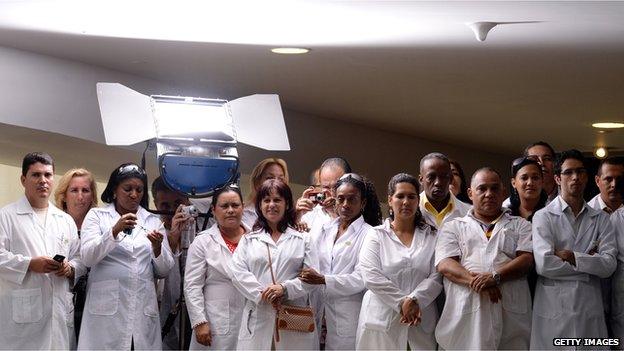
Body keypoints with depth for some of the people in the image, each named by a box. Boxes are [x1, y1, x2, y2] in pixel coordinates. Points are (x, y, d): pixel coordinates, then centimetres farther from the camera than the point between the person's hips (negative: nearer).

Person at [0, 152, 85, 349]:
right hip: (22, 310, -4)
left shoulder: (66, 220, 20)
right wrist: (30, 264, -16)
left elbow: (80, 259, 19)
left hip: (61, 311, 4)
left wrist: (70, 268, -3)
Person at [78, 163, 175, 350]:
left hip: (144, 309, 3)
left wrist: (157, 247, -10)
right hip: (107, 307, -3)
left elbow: (164, 271, 10)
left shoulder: (153, 221, 13)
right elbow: (88, 257, -9)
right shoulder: (97, 215, 6)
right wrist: (115, 230, -22)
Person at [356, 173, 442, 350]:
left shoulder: (431, 236, 11)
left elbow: (436, 277, 0)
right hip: (382, 321, -1)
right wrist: (402, 302, -13)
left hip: (421, 322, 1)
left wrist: (414, 300, -16)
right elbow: (371, 276, -6)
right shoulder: (376, 235, 7)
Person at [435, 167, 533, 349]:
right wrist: (475, 280, -15)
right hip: (465, 315, 0)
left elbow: (527, 259, 3)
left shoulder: (520, 225, 19)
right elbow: (444, 264, 3)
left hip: (511, 315, 1)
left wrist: (496, 277, -14)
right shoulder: (454, 227, 18)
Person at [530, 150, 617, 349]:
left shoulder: (601, 219, 11)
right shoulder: (543, 217, 1)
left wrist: (570, 257, -10)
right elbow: (544, 264, -13)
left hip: (590, 311, 3)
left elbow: (609, 266, -1)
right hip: (553, 311, -3)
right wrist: (590, 263, -4)